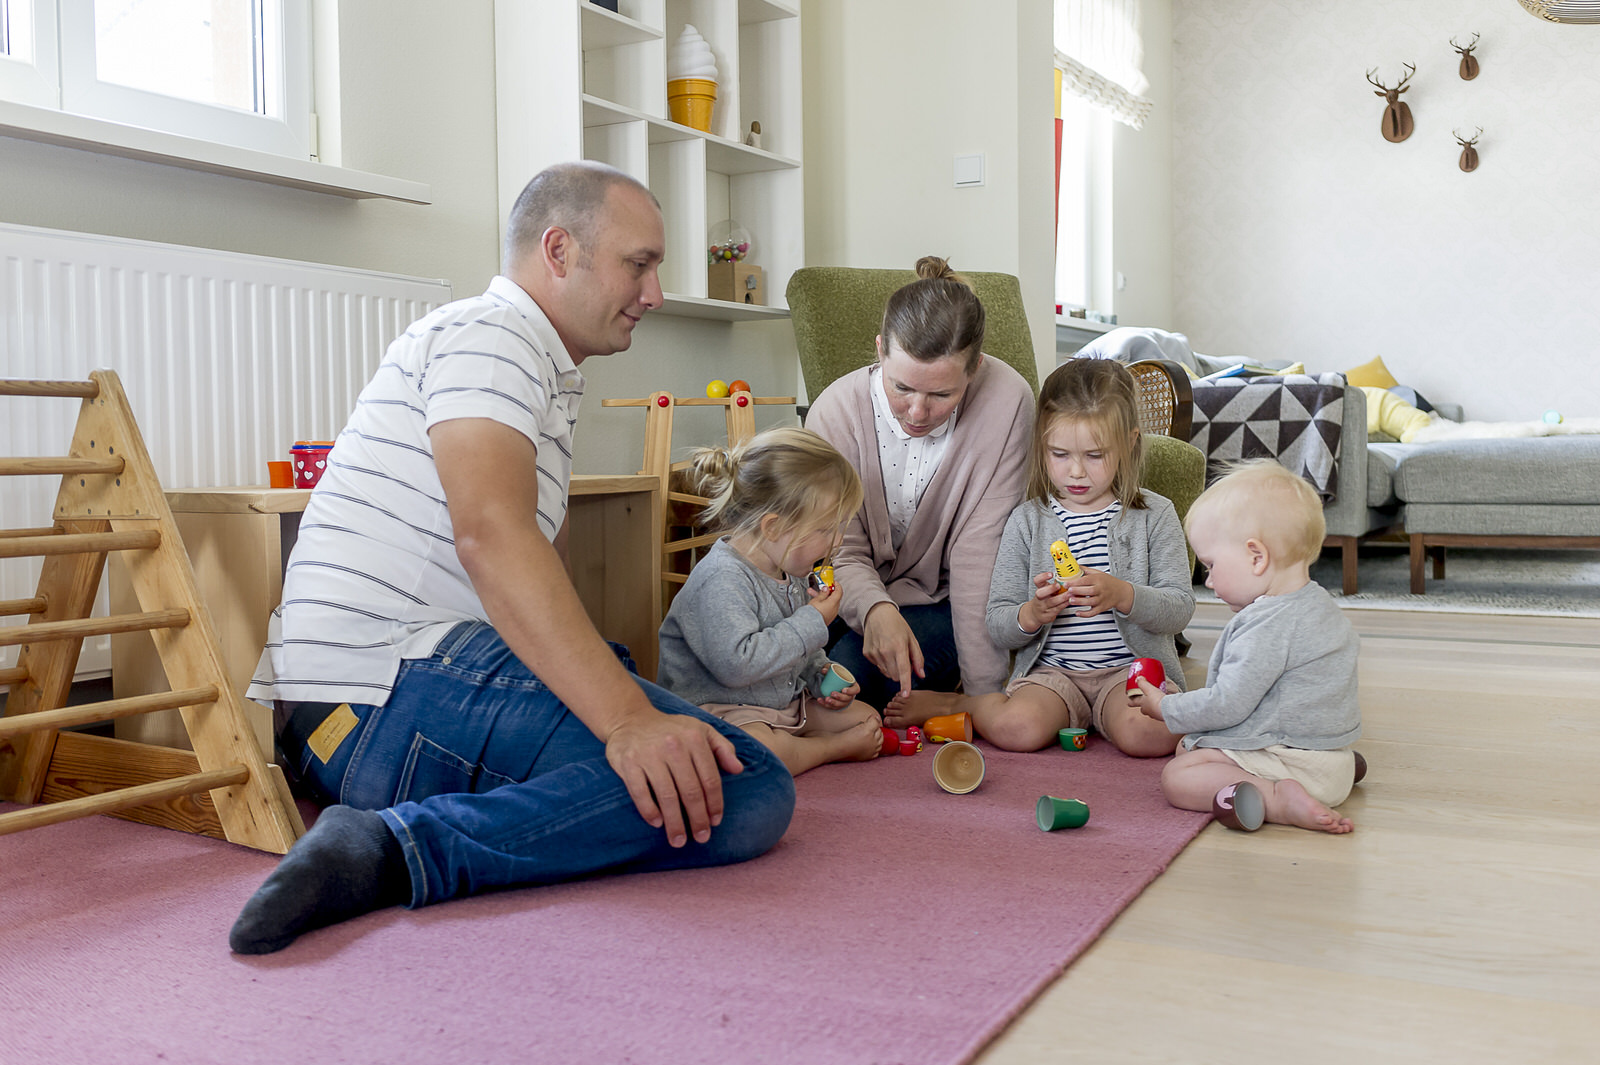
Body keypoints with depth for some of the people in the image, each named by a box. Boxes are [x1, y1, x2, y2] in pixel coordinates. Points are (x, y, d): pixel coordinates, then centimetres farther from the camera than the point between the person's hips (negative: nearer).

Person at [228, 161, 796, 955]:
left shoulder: (549, 376, 29)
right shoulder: (488, 334, -5)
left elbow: (535, 562, 29)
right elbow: (490, 534, -23)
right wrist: (627, 719, -32)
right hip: (401, 689, -11)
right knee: (743, 789, -21)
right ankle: (398, 847, -24)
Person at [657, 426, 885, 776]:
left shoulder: (791, 575, 8)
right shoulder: (721, 579, -25)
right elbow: (736, 663, -35)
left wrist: (822, 675, 3)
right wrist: (812, 622, -26)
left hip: (786, 701, 9)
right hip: (720, 708, -9)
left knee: (866, 717, 12)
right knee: (754, 749, -39)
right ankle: (835, 747, -13)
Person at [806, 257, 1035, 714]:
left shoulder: (1007, 401, -21)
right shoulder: (836, 410, -16)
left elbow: (979, 555, -20)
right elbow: (841, 552, -13)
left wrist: (983, 692, -22)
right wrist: (876, 609, -37)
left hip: (939, 603, -1)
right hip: (858, 600, 2)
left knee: (853, 672, -28)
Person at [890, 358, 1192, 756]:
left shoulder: (1155, 514, 4)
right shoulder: (1027, 521, 5)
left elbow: (1181, 608, -2)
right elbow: (998, 628, 3)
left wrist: (1123, 596, -21)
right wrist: (1031, 615, -20)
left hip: (1131, 667, 0)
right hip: (1051, 668, 1)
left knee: (1149, 734, -33)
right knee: (1017, 729, -30)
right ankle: (962, 704, 3)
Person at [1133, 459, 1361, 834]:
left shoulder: (1266, 626, -23)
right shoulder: (1320, 604, 10)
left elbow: (1228, 705, -23)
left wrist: (1165, 709, -7)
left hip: (1288, 757, -11)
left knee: (1178, 776, -14)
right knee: (1189, 748, 20)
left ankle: (1278, 799, -30)